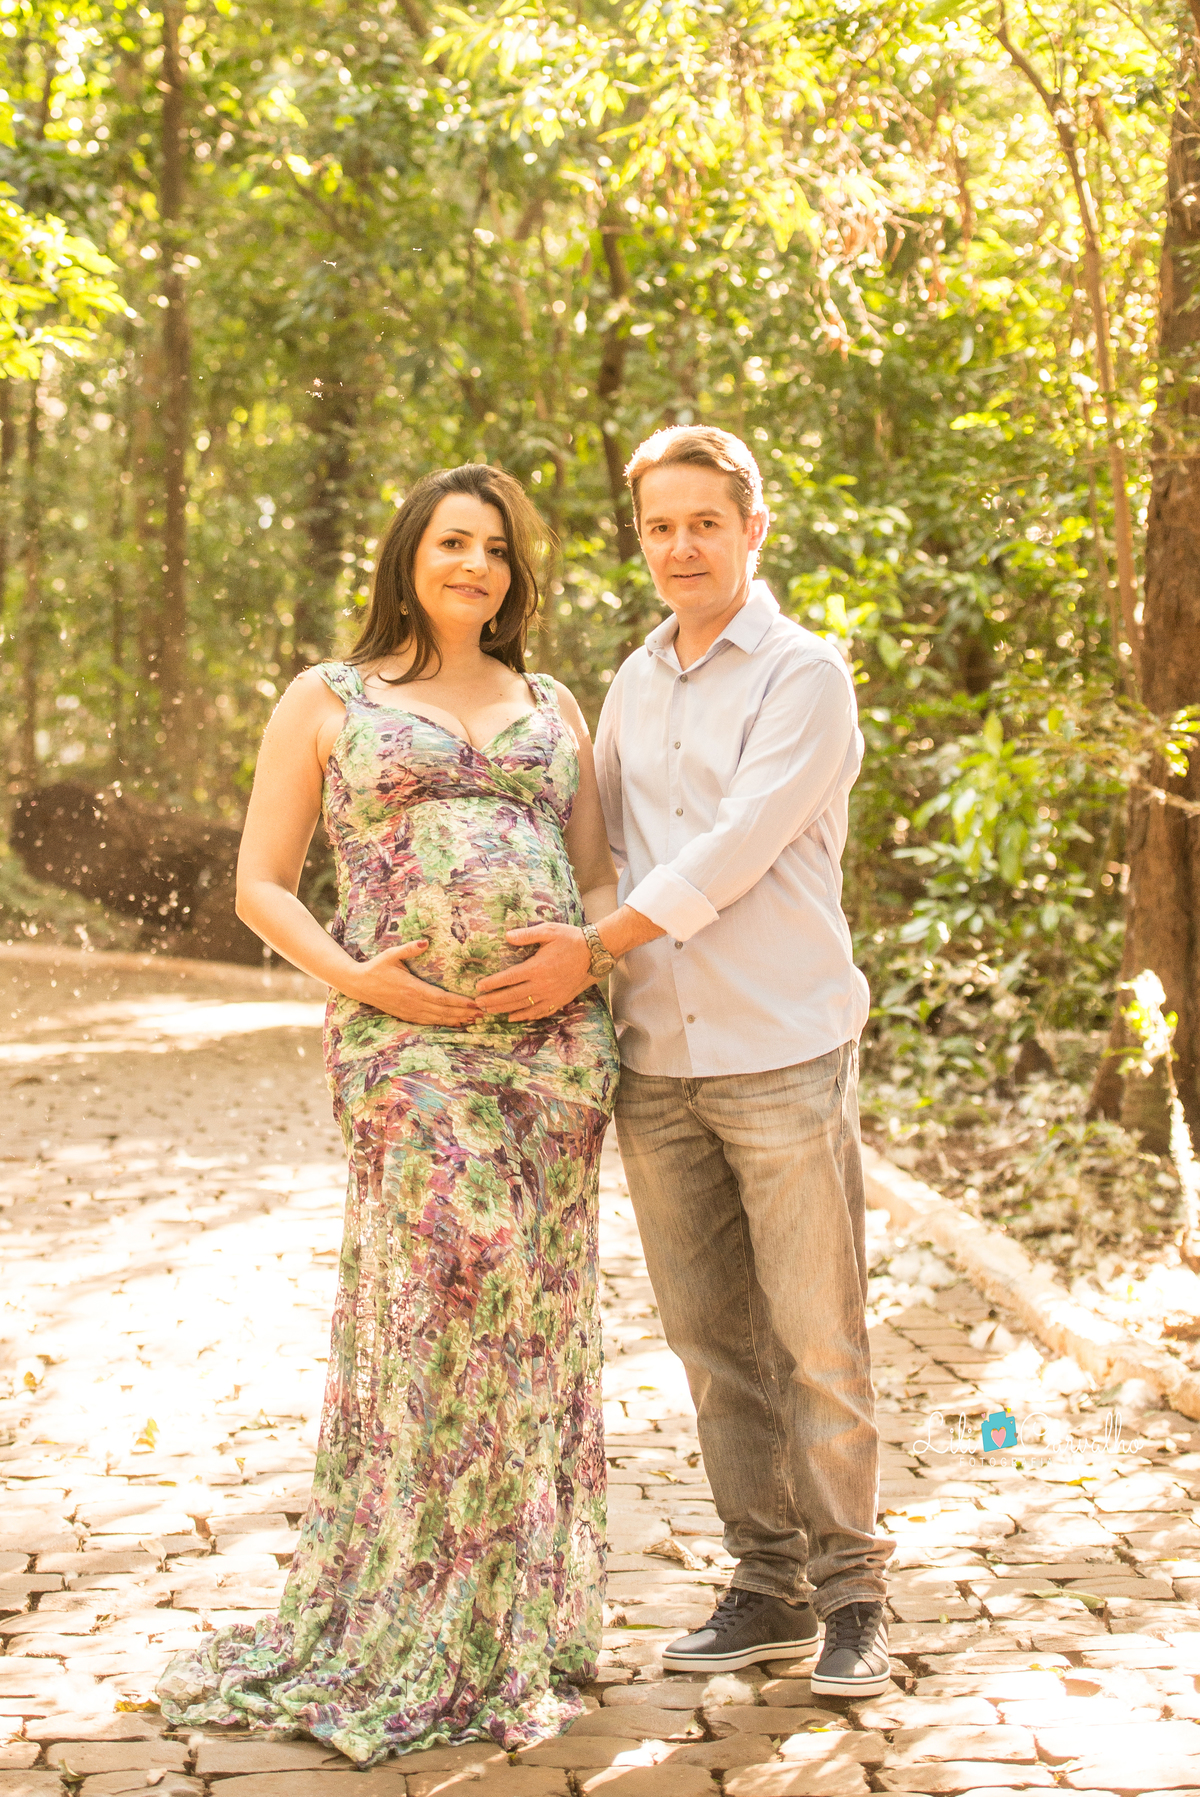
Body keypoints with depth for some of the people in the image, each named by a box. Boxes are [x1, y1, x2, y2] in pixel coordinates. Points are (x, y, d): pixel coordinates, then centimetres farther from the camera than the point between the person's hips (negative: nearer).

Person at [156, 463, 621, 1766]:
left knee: (532, 1299, 3)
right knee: (460, 1270, -14)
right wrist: (353, 978, -11)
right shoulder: (326, 702, 8)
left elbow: (600, 879, 16)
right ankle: (422, 1639, -2)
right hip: (407, 1034, -4)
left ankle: (517, 1618, 15)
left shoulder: (553, 708, 18)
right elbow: (260, 885, 6)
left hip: (554, 1028, 4)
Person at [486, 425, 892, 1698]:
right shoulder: (634, 683, 15)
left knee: (817, 1338, -1)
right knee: (713, 1340, 9)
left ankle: (850, 1594, 11)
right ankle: (767, 1586, 19)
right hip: (657, 1063, 5)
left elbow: (741, 844, -14)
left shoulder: (805, 675, -3)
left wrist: (597, 946, -18)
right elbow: (596, 840, 23)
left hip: (782, 1053, -5)